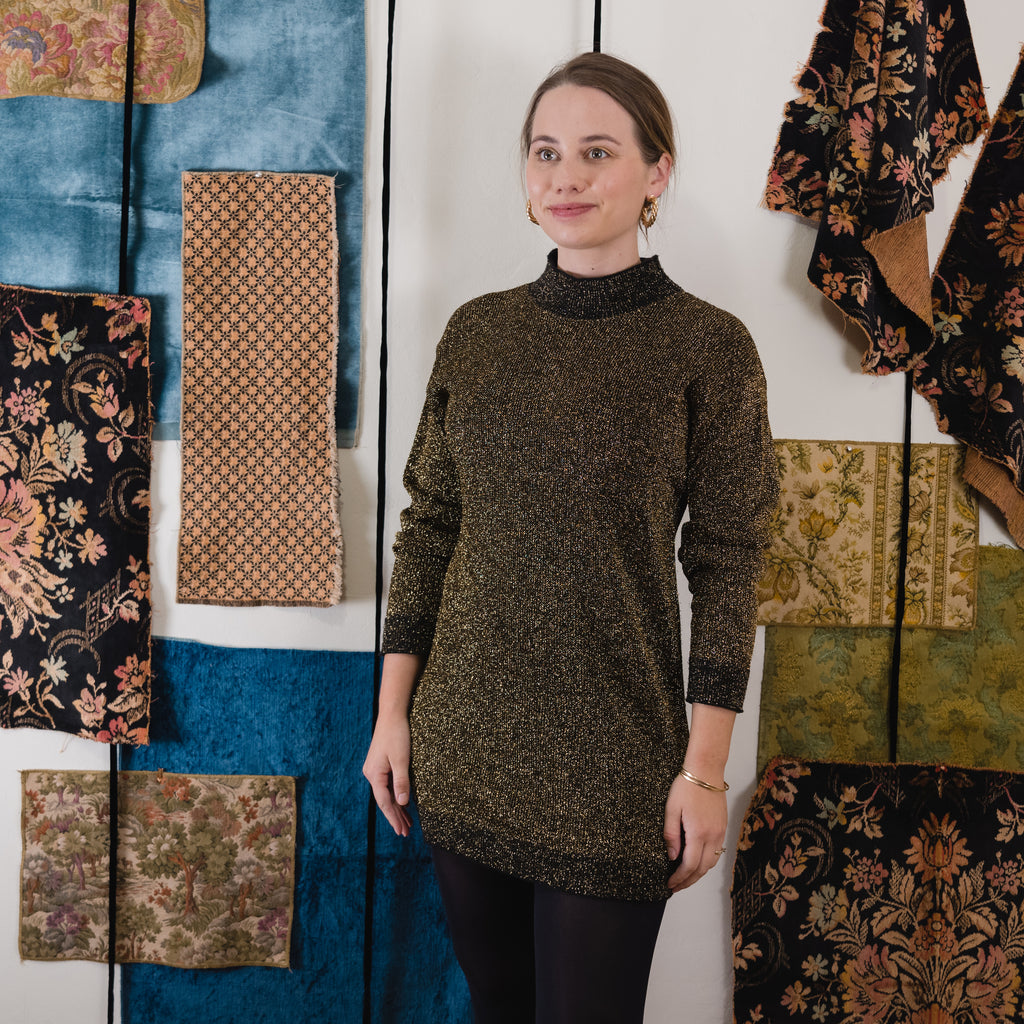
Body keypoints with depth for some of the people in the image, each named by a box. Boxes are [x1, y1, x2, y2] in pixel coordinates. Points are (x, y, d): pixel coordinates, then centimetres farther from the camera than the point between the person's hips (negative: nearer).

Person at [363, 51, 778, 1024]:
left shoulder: (709, 347, -7)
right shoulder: (477, 331, 3)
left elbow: (727, 567, -7)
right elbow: (426, 525, 6)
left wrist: (704, 770, -8)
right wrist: (392, 714, 4)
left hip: (610, 758, -3)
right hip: (464, 739, 4)